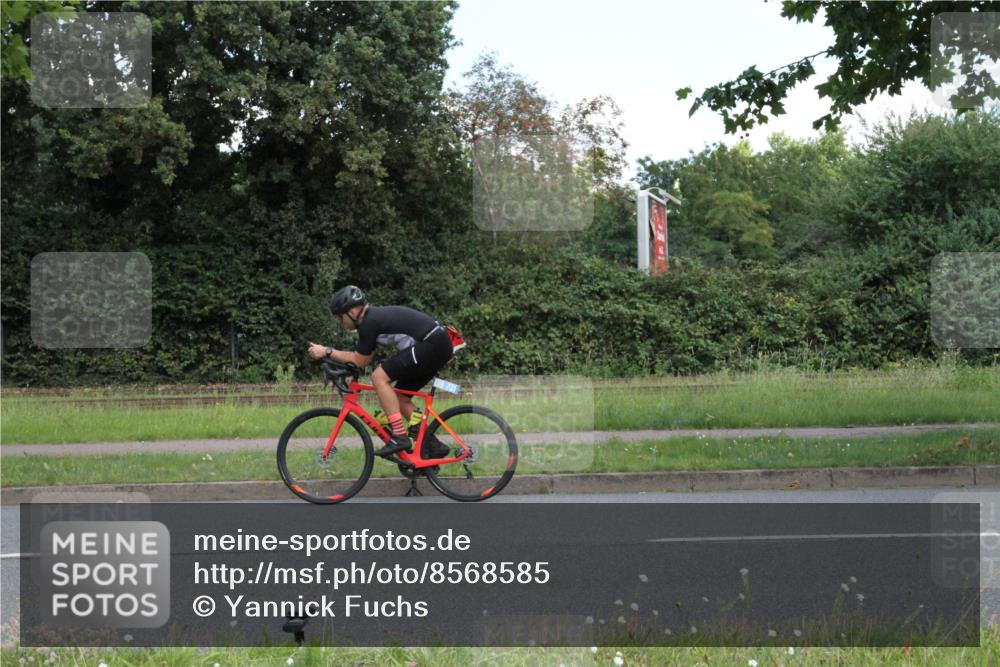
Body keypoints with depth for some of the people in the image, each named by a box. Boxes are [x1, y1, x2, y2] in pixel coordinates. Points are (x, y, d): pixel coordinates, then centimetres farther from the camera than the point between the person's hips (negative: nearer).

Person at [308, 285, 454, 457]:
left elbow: (360, 361, -6)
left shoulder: (369, 322, -13)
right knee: (399, 397, 14)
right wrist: (331, 355, 16)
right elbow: (364, 359, 21)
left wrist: (327, 352, -1)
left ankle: (399, 437, -14)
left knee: (379, 377, -12)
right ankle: (433, 446, 13)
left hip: (432, 344, -10)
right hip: (441, 346, 10)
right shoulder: (374, 316, 17)